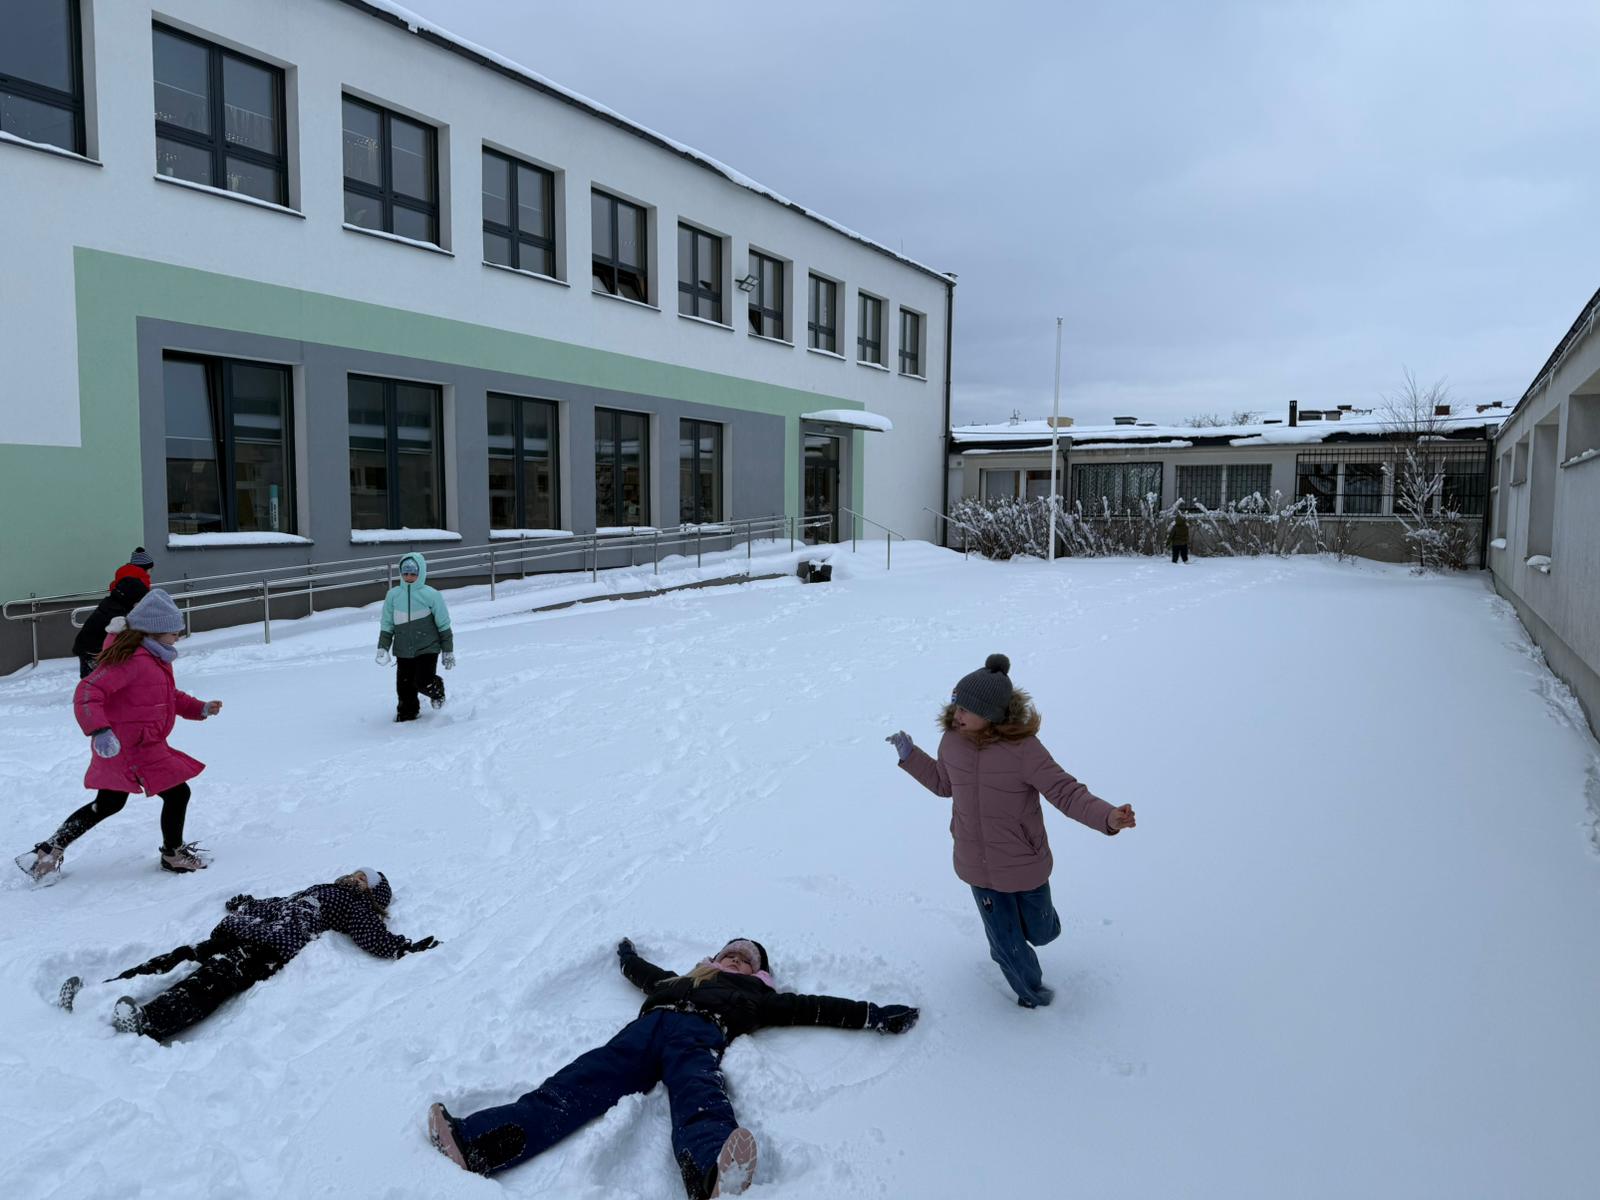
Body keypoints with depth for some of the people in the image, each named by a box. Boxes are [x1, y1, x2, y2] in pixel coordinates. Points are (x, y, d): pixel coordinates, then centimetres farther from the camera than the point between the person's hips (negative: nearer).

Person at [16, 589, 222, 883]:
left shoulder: (156, 658, 11)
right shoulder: (131, 659, -22)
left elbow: (170, 697, 23)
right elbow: (87, 693, -28)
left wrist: (200, 708, 9)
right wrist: (99, 730, -38)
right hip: (130, 749, -11)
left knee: (108, 804, 23)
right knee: (177, 793, -2)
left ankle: (50, 850, 32)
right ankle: (173, 854, 16)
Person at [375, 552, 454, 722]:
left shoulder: (431, 595, -8)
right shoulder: (393, 595, 0)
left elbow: (444, 625, -2)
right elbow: (386, 625, 9)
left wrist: (448, 651, 1)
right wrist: (382, 648, 2)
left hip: (427, 649, -3)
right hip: (403, 651, 3)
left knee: (423, 682, -12)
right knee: (404, 686, 8)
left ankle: (437, 692, 21)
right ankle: (407, 712, 31)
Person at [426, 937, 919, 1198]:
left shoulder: (755, 995, 33)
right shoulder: (683, 980, 42)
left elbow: (814, 1008, 28)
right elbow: (643, 975, 57)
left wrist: (875, 1015, 21)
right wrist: (628, 954, 78)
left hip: (699, 1033, -3)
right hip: (646, 1028, 3)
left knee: (699, 1098, -38)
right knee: (574, 1088, -23)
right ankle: (474, 1143, -46)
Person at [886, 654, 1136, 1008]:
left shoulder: (1024, 749, -28)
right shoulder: (953, 741, -13)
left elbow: (1068, 793, -28)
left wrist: (1109, 817, -44)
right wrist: (910, 756, 3)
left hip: (1023, 866, -2)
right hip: (979, 868, 3)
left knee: (1041, 933, 22)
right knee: (1008, 946, 17)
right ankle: (1031, 992, 49)